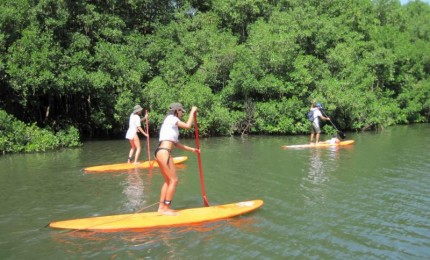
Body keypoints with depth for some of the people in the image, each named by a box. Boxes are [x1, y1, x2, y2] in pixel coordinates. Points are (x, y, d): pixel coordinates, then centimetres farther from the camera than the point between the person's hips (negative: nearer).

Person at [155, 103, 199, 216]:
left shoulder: (172, 124, 26)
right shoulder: (171, 118, -2)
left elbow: (177, 144, 24)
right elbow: (187, 126, -12)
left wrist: (192, 149, 23)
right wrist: (192, 112, 1)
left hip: (160, 152, 10)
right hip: (164, 152, -10)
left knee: (168, 181, 15)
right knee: (174, 180, -4)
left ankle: (161, 207, 18)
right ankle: (166, 208, -1)